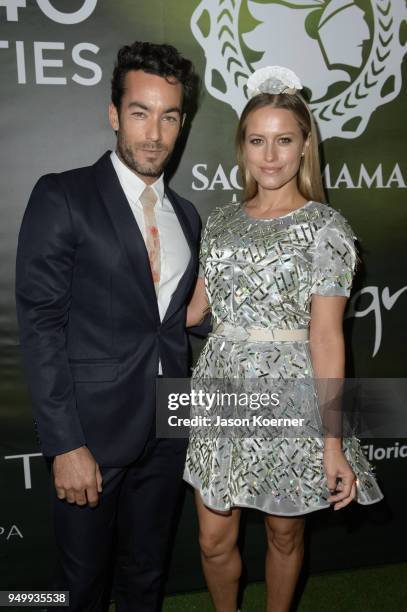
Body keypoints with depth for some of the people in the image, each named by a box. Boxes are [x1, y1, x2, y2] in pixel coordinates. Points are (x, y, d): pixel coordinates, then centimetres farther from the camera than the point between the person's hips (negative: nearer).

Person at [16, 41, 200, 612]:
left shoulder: (185, 214, 9)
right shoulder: (62, 197, -10)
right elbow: (40, 325, -14)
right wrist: (66, 445, -17)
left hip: (166, 431, 5)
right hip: (94, 429, -4)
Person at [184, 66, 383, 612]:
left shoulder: (326, 227, -8)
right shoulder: (222, 220, 6)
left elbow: (325, 336, -12)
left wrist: (332, 441, -14)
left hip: (288, 399, -4)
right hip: (222, 391, 4)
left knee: (284, 534, 16)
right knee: (214, 540, 13)